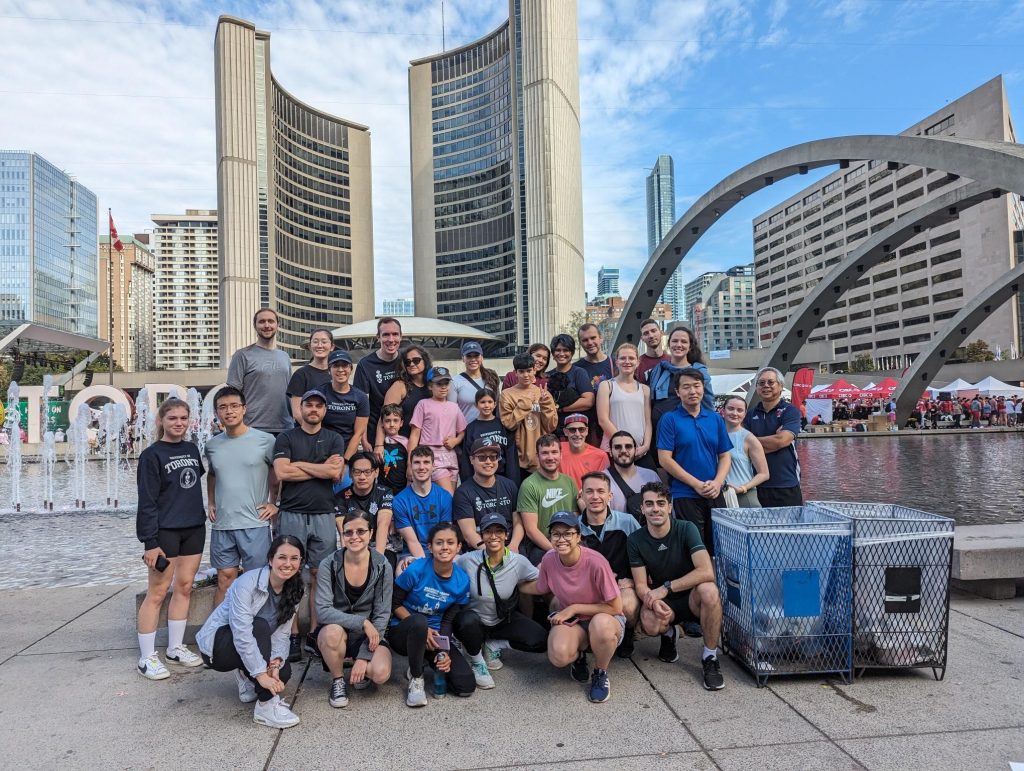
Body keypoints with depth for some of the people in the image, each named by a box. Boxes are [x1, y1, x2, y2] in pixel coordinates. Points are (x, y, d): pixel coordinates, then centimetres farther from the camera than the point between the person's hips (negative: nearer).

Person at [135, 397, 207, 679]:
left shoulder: (192, 449, 9)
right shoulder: (152, 455, -8)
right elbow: (147, 501, -11)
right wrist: (150, 542, -15)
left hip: (194, 529, 6)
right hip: (166, 531, -6)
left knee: (184, 587, 11)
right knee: (157, 592, -1)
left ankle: (176, 647, 22)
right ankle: (147, 657, 8)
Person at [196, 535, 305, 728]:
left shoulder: (294, 591, -6)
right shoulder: (248, 583, -26)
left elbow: (281, 633, -9)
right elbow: (241, 634, -32)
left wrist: (275, 662, -27)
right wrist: (261, 674, -36)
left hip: (247, 647, 6)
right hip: (217, 644, -6)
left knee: (283, 671, -19)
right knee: (260, 626, -34)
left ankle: (245, 676, 14)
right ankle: (266, 706, -31)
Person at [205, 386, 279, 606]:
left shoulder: (265, 440, -7)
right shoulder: (212, 445, 7)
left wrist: (276, 504, -3)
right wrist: (210, 502, 14)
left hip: (255, 524, -4)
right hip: (222, 525, 4)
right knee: (225, 580, 13)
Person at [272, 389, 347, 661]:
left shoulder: (334, 439, 11)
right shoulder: (286, 438, 7)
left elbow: (336, 473, -4)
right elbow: (282, 472, -8)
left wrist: (299, 465, -3)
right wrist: (322, 469, -5)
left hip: (324, 514, 1)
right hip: (292, 514, -1)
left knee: (319, 574, 2)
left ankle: (314, 634, 10)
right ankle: (293, 636, 5)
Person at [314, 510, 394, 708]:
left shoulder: (383, 567, -11)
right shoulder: (329, 565, -13)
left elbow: (382, 616, -10)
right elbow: (323, 611, -21)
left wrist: (363, 657, -16)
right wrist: (362, 622, -29)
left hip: (369, 635, 0)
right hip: (335, 629, 0)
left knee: (380, 673, -28)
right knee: (333, 632, -36)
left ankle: (361, 669, 10)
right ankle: (337, 680, -6)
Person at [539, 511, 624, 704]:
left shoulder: (595, 562, -25)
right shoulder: (549, 560, -11)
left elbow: (615, 608, -17)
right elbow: (544, 591, 9)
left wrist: (574, 608, -17)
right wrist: (561, 613, -6)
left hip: (605, 618, -3)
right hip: (570, 622, 3)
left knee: (600, 624, -40)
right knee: (559, 656, -31)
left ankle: (600, 674, -7)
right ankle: (579, 654, 9)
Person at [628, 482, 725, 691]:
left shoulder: (686, 529, -15)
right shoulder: (635, 540, -7)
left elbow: (706, 572, -26)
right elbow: (641, 585, -8)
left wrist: (666, 587, -28)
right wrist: (653, 601, -31)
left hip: (691, 597, -1)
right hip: (663, 603, 1)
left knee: (708, 590, -36)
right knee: (650, 624, -33)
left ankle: (710, 657, -14)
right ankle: (669, 634, 8)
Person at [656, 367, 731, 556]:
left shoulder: (716, 419, 10)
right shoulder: (670, 420, -3)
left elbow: (725, 456, 11)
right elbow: (665, 459, -9)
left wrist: (717, 483, -8)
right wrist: (696, 484, -12)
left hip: (715, 496, 4)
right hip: (685, 496, -4)